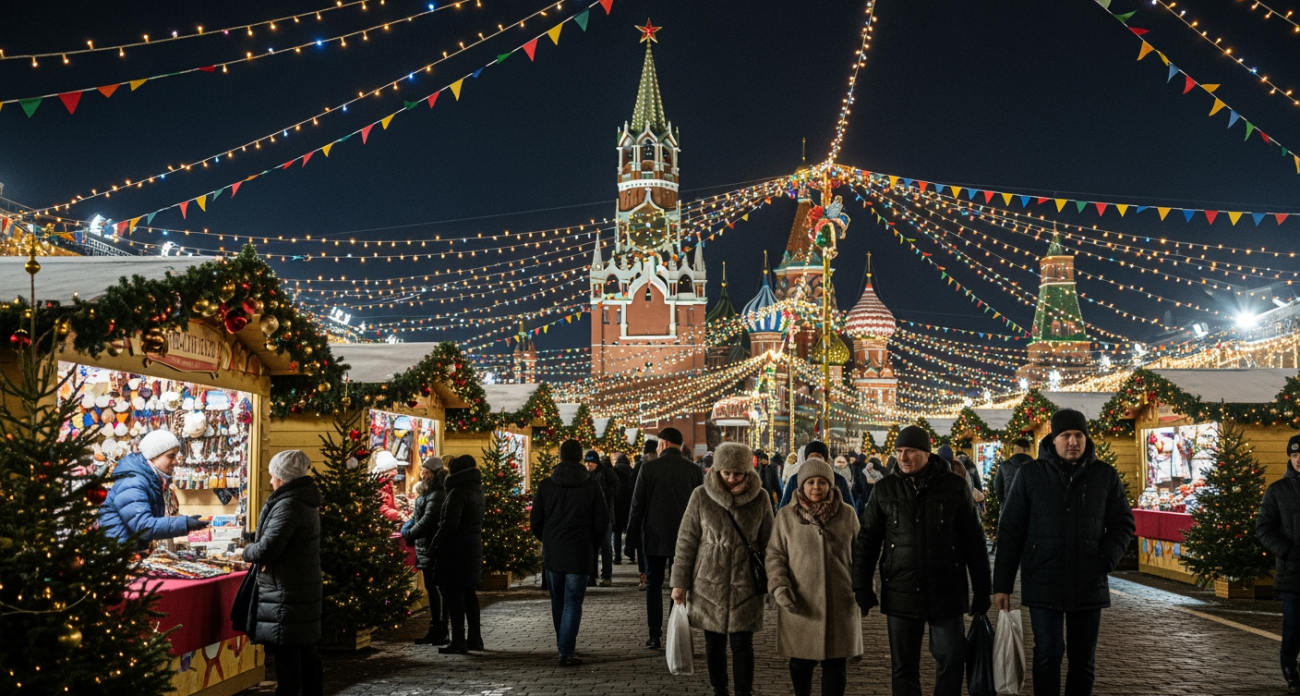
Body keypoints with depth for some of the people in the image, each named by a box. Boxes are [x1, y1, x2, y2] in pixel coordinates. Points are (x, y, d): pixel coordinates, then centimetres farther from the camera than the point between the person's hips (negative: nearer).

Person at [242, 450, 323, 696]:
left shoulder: (288, 505, -18)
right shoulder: (305, 500, 13)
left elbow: (266, 549, -23)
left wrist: (247, 551, -2)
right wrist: (258, 550, 5)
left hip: (286, 593, -10)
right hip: (304, 589, 10)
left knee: (286, 651, -4)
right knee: (305, 648, 15)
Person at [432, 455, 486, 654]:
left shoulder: (458, 492, -16)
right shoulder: (476, 490, 12)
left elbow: (450, 523, -20)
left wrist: (436, 542, -9)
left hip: (456, 551, -9)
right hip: (473, 549, 9)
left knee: (454, 595, -4)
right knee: (468, 594, 16)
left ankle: (458, 642, -3)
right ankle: (475, 638, 20)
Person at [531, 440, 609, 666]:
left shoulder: (545, 486, 1)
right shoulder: (592, 486, -3)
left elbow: (535, 521, 4)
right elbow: (602, 521, -2)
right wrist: (593, 545, 13)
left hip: (552, 553, 2)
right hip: (579, 554, -2)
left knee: (557, 602, 16)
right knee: (573, 603, 0)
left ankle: (563, 645, 29)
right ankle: (566, 652, -5)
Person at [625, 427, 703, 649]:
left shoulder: (649, 467, -7)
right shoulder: (694, 469, -1)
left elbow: (637, 503, -4)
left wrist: (633, 532, 5)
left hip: (655, 536, -1)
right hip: (684, 537, 1)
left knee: (654, 585, 7)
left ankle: (655, 636, 5)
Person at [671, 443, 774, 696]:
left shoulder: (760, 498, -2)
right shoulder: (701, 496, -6)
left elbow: (767, 542, 7)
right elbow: (686, 540, -1)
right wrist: (680, 582, -1)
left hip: (746, 583, 0)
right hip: (710, 582, 0)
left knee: (742, 644, -1)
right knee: (714, 643, 10)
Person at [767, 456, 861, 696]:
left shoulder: (847, 514, 4)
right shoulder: (786, 516, 1)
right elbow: (775, 554, 3)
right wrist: (779, 586, -11)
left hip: (840, 604, 0)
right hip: (800, 605, 0)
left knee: (836, 666, 5)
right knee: (800, 664, 11)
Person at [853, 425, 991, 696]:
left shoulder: (955, 486, 0)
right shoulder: (885, 489, 3)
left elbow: (974, 541, 3)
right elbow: (867, 541, 7)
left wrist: (982, 591, 4)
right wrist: (862, 588, 3)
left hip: (946, 593, -1)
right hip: (900, 593, 1)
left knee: (951, 664, 3)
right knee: (904, 669, 8)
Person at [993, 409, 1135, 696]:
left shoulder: (1105, 475, 4)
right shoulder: (1030, 475, -1)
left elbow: (1123, 524, 12)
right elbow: (1009, 532, 1)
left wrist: (1107, 559, -7)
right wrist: (1002, 584, -2)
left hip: (1089, 586, 2)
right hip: (1043, 584, -2)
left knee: (1084, 660, 11)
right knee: (1048, 654, -2)